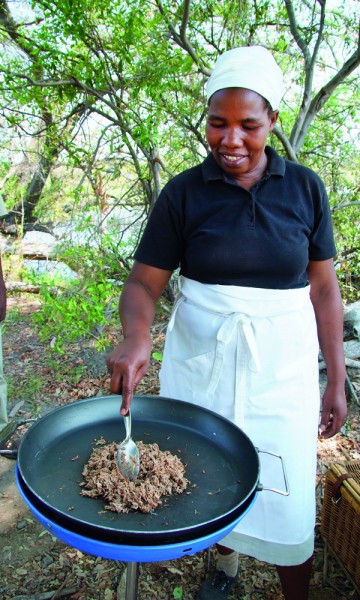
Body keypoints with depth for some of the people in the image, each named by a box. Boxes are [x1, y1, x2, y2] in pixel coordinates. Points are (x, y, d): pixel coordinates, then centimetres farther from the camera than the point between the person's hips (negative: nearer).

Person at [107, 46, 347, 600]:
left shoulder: (304, 188, -1)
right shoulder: (184, 192, -3)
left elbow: (323, 287, 2)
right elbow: (144, 282, -5)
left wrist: (337, 380, 2)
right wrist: (136, 337, -26)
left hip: (281, 365, 0)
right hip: (201, 360, 1)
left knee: (288, 498, 6)